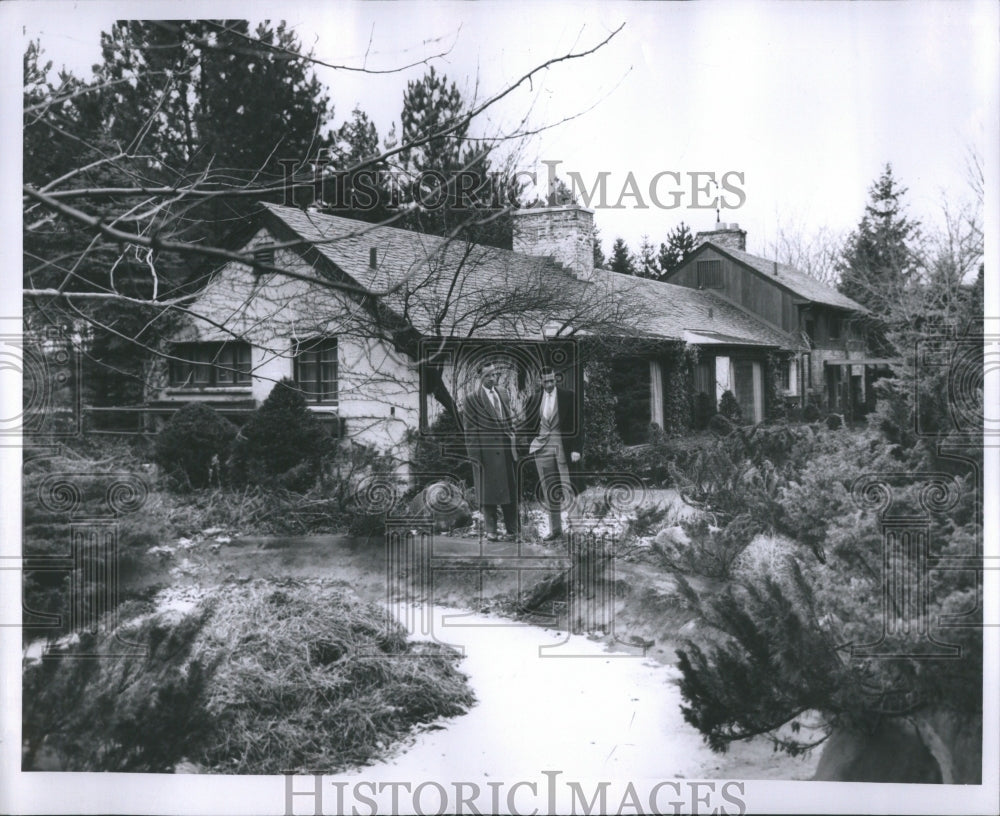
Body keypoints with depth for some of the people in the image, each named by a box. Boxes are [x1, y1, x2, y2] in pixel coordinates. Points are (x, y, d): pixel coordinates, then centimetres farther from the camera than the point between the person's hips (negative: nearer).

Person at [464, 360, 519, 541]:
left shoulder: (503, 395, 13)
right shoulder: (472, 399, -3)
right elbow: (470, 429, -5)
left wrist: (513, 444, 10)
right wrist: (474, 454, -10)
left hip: (505, 450, 5)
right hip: (485, 451, -5)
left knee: (509, 490, 6)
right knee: (488, 492, 0)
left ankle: (512, 530, 13)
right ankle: (490, 531, 8)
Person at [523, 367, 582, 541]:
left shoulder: (568, 397, -2)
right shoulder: (535, 399, 8)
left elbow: (577, 424, -4)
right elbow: (530, 426, 15)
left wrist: (576, 448, -11)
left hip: (563, 446, -3)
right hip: (542, 447, 3)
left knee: (567, 490, -4)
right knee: (549, 491, 6)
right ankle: (555, 528, 13)